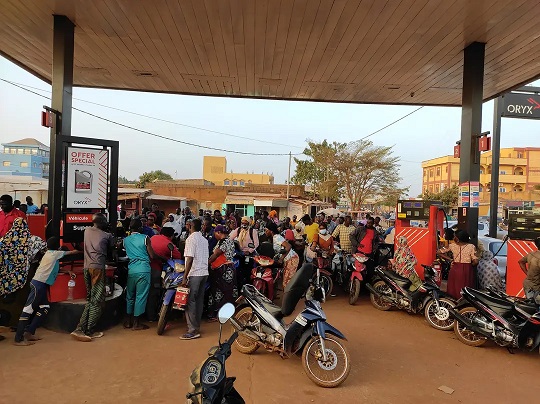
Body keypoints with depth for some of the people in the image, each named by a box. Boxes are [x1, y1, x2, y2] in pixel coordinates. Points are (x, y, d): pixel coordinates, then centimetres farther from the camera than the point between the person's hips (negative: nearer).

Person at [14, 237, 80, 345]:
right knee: (28, 309, -10)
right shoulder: (55, 253, -5)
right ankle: (18, 339, -10)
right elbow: (72, 252, 4)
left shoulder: (49, 254, 18)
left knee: (44, 308, 8)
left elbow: (55, 269, 27)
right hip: (39, 284, -10)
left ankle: (29, 333, 11)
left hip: (40, 284, 10)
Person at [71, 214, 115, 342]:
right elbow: (112, 247, 16)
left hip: (86, 267, 6)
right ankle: (89, 331, 1)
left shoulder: (87, 230, 15)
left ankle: (80, 329, 5)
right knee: (97, 301, 0)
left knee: (90, 300, 13)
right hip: (98, 268, -6)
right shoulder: (107, 235, 2)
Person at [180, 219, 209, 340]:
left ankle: (193, 330, -5)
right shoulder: (204, 240, 14)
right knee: (199, 300, 13)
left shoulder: (191, 239, -9)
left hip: (194, 274, -8)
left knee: (190, 301, -4)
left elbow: (190, 259, -15)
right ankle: (197, 326, 21)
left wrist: (185, 277, -14)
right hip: (204, 272, 8)